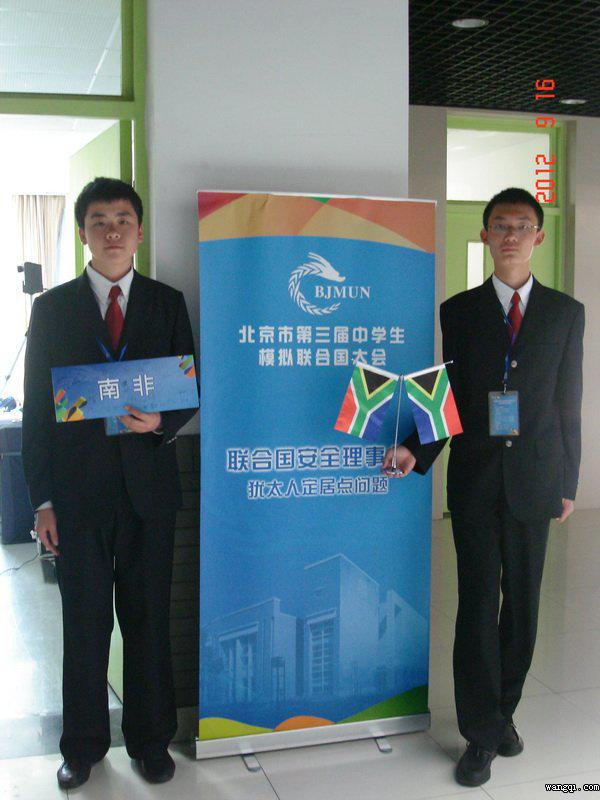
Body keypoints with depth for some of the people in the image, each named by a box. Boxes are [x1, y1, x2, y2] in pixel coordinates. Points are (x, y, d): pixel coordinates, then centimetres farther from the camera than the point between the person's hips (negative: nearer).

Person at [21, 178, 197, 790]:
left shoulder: (167, 303, 6)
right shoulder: (53, 308, 4)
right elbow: (37, 408, 2)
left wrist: (162, 423, -15)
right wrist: (42, 498, -3)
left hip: (148, 485, 1)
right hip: (78, 489, 0)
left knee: (148, 617, 10)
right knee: (84, 620, 10)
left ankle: (150, 739, 27)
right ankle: (83, 745, 27)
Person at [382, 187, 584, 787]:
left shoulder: (565, 313, 7)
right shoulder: (459, 311, 4)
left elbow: (567, 405, 6)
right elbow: (450, 397, 3)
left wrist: (567, 483, 6)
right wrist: (416, 451, -12)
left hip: (534, 476, 1)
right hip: (475, 477, -1)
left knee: (522, 602, 9)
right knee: (478, 604, 1)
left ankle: (503, 710, 28)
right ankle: (481, 733, 13)